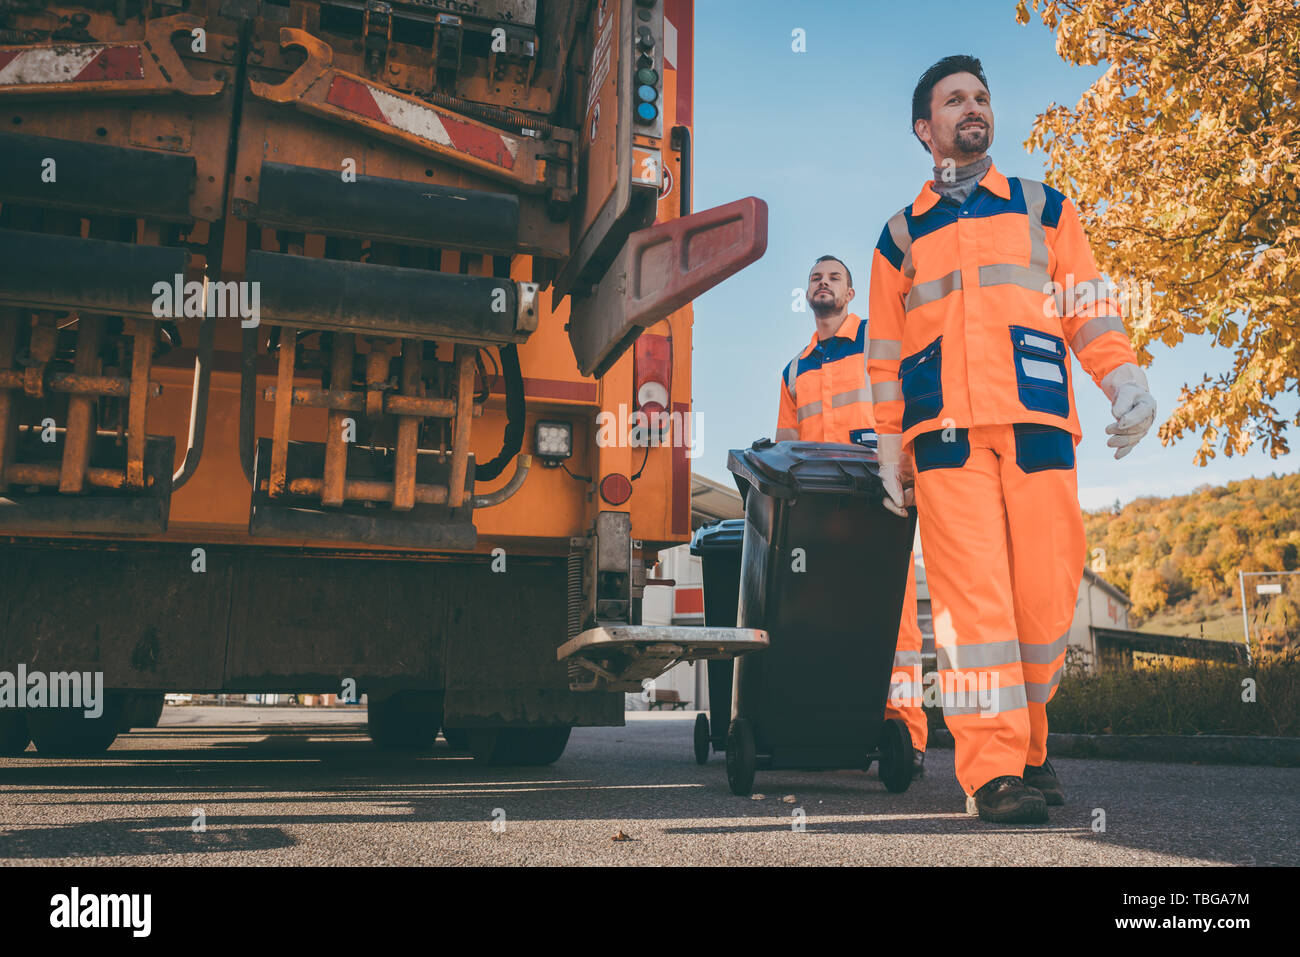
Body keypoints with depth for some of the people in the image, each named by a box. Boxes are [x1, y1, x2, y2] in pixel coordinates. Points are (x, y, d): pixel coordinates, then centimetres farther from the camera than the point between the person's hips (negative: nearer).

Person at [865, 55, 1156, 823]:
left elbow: (1089, 307, 13)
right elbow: (885, 350, 18)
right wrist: (889, 444, 11)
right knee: (972, 595, -10)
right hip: (946, 435, 0)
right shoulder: (901, 236, 20)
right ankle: (993, 769, -9)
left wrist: (1126, 379, -4)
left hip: (1038, 426, 1)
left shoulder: (1044, 208, 21)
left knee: (1046, 591, -5)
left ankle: (1029, 741, 14)